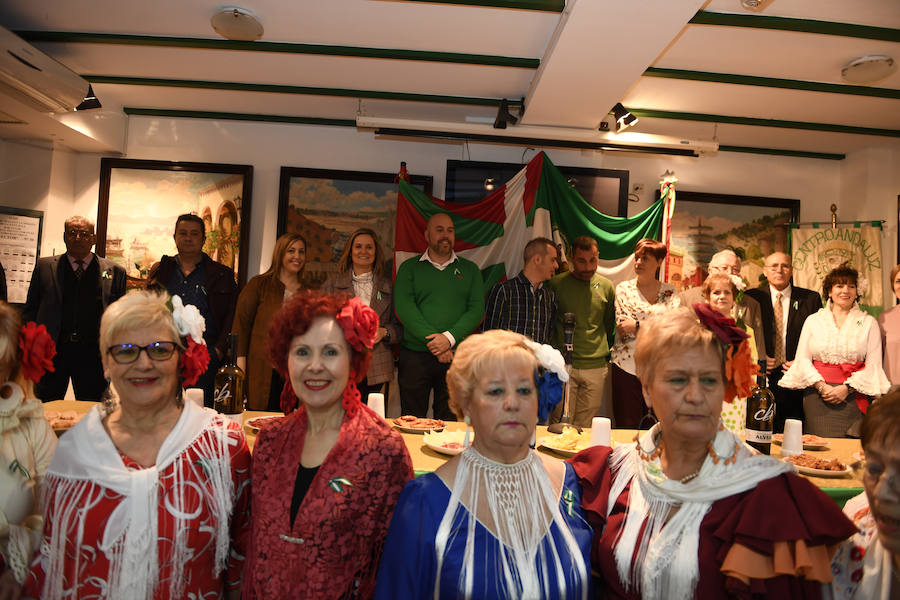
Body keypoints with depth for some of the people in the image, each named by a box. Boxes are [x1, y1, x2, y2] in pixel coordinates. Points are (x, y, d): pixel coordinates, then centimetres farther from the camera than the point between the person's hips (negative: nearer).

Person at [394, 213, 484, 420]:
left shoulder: (470, 269, 12)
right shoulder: (409, 267, 8)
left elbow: (477, 309, 2)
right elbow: (403, 307, -5)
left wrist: (449, 337, -13)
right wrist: (431, 339, -15)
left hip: (457, 356, 1)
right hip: (415, 355, -1)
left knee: (451, 425, 5)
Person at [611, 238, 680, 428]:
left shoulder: (670, 291, 9)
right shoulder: (624, 289, 6)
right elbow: (622, 329, -5)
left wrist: (638, 326, -13)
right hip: (627, 365, -1)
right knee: (627, 426, 1)